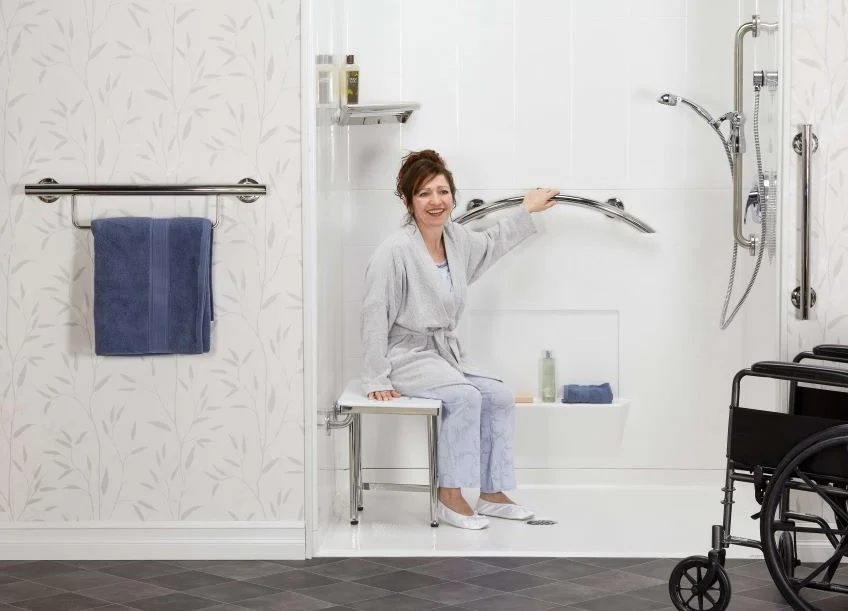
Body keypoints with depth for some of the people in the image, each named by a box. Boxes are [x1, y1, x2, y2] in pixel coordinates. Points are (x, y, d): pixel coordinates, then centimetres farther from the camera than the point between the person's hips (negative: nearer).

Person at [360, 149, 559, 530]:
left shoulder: (457, 239, 3)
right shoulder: (395, 252, -20)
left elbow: (491, 244, 28)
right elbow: (375, 317, -18)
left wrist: (526, 211, 32)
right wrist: (376, 380, -17)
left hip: (446, 353, 8)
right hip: (406, 357, -8)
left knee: (500, 397, -6)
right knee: (465, 396, -27)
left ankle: (491, 493, 3)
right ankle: (449, 497, -20)